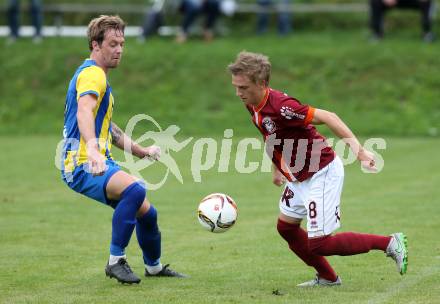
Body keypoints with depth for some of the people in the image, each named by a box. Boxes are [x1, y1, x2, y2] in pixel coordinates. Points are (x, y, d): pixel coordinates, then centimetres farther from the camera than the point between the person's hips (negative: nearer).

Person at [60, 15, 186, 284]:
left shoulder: (99, 76, 21)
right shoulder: (92, 74, -14)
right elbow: (84, 112, -35)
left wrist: (140, 150, 31)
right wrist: (92, 149, -51)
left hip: (101, 163, 11)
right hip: (82, 166, -11)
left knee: (146, 212, 18)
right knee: (135, 189, -35)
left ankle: (154, 267, 41)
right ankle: (116, 261, -26)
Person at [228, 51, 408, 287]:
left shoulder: (280, 106, -29)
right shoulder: (253, 106, -1)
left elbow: (326, 117, -30)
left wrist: (358, 149, -37)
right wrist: (278, 168, 26)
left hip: (323, 175, -10)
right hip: (299, 177, 10)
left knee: (317, 244, -9)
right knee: (286, 227, 18)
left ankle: (390, 243, 2)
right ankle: (327, 278, 33)